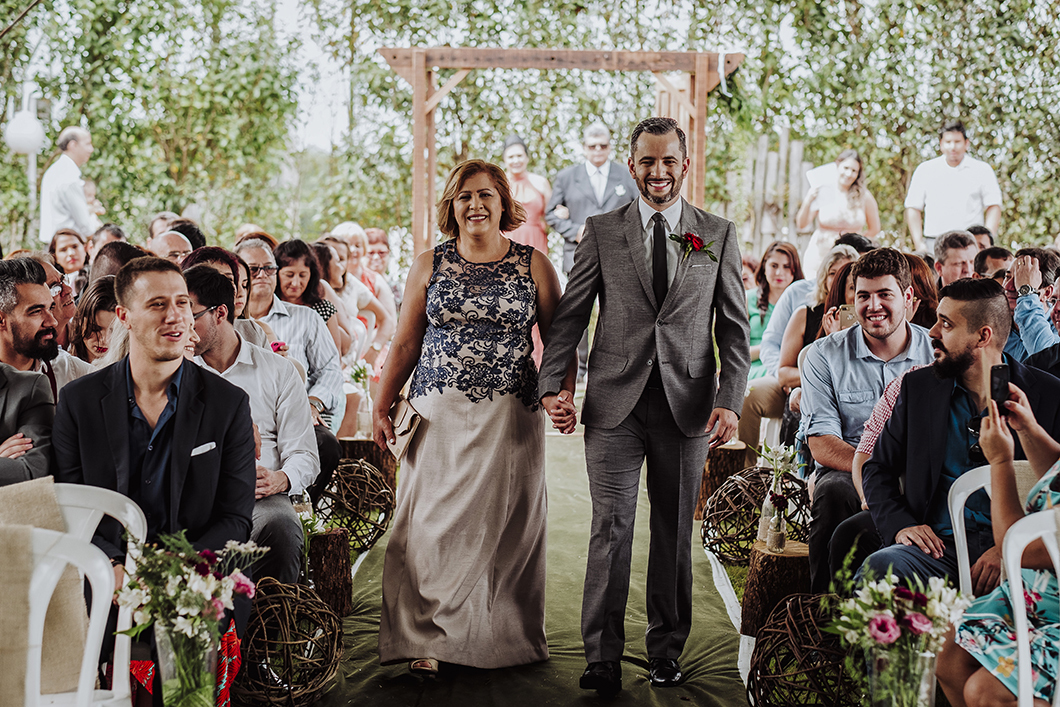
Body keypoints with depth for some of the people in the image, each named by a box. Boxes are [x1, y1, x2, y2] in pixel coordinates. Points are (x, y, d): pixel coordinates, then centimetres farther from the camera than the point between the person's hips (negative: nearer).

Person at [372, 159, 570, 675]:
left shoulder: (533, 265, 4)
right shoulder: (429, 266, 7)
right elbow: (405, 345, 9)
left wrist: (563, 396, -12)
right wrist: (381, 407, 4)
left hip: (510, 417, -1)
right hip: (439, 415, 1)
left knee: (504, 525, 5)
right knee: (432, 524, -2)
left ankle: (506, 637, 19)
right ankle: (427, 639, 8)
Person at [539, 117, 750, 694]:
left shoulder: (719, 234, 8)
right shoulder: (601, 231, 7)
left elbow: (734, 327, 6)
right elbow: (569, 314, 6)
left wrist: (729, 401, -5)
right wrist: (552, 383, -6)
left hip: (688, 406, 1)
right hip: (614, 404, -1)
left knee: (674, 532, 9)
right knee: (611, 527, -5)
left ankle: (666, 651, 21)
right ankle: (603, 657, 2)